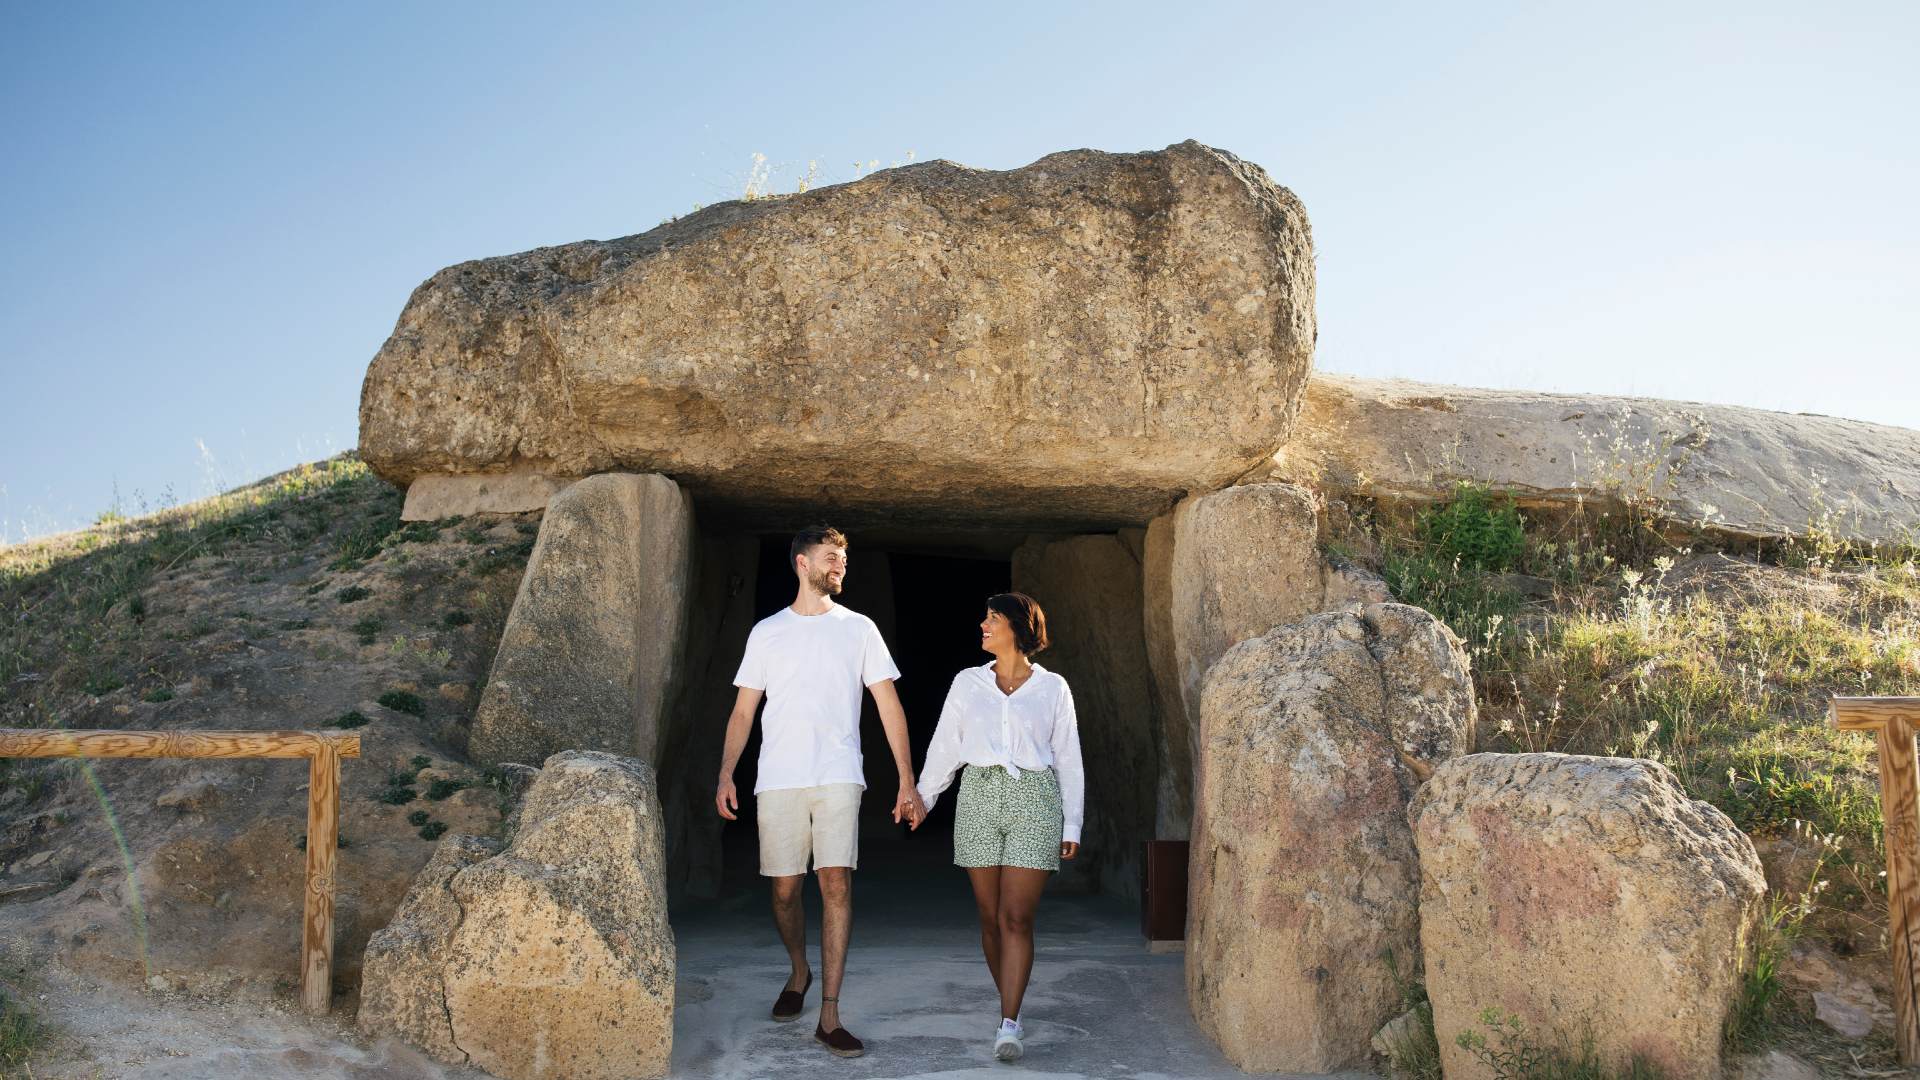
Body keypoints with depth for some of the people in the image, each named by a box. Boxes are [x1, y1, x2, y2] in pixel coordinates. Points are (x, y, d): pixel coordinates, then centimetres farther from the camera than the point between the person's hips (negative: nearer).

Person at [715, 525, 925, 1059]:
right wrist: (725, 775, 0)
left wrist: (907, 782, -1)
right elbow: (743, 710, 11)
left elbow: (889, 706, 5)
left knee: (836, 884, -12)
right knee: (785, 888, 6)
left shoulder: (858, 629, 7)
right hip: (778, 779, 1)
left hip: (838, 777, -1)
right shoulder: (767, 632, 10)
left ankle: (829, 1015, -8)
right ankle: (799, 972, 34)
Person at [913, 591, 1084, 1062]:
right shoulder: (968, 683, 11)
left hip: (1034, 800, -2)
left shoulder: (1052, 688, 7)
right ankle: (1010, 1008, 18)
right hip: (979, 797, 2)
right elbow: (944, 746, 16)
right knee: (991, 917, 4)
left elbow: (1068, 759, 8)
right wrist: (922, 797, 14)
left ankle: (1007, 1024, -12)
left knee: (1017, 918, -10)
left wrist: (1072, 825, 5)